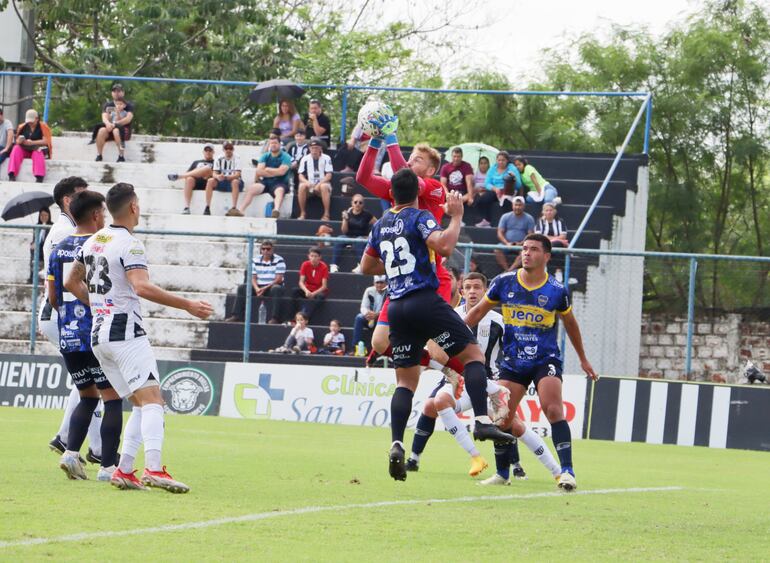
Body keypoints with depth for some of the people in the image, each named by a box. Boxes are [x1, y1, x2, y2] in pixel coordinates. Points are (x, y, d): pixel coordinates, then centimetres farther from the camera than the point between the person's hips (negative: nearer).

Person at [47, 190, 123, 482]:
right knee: (112, 399, 0)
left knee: (86, 397, 19)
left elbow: (52, 298, 13)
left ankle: (71, 451, 1)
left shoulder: (59, 250, 9)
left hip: (68, 337, 6)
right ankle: (108, 466, -4)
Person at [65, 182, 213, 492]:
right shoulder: (129, 244, -11)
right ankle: (153, 469, -31)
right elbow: (142, 287, -24)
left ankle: (124, 470, 0)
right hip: (126, 333, -8)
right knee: (152, 400, -15)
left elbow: (71, 283, 26)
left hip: (98, 335, 8)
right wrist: (187, 305, -22)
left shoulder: (92, 242, 15)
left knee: (142, 406, 11)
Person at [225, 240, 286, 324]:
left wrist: (265, 288, -23)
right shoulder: (255, 261, 5)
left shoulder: (279, 260, -7)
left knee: (277, 289, -38)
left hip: (272, 286, -4)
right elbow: (253, 278, 3)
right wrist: (257, 289, -19)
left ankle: (274, 318, -43)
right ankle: (236, 316, -22)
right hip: (259, 287, 4)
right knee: (242, 287, -16)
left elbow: (278, 279, -13)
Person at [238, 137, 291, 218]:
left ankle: (276, 210, -68)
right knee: (252, 188, -22)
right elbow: (259, 171, -1)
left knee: (279, 190, -38)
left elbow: (281, 171, -13)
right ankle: (240, 210, -30)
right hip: (266, 182, 4)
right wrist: (275, 173, -5)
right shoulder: (265, 156, 13)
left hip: (280, 182, -4)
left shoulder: (285, 157, 1)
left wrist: (267, 170, 0)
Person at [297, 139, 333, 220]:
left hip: (323, 184, -2)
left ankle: (326, 215, -34)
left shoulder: (326, 158, 0)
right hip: (310, 186, 2)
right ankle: (302, 214, -23)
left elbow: (328, 176, -7)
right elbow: (301, 176, 3)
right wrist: (307, 182, -19)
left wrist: (319, 184, -22)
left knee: (324, 186, -37)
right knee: (302, 186, -31)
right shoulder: (305, 159, 6)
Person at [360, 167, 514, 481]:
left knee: (405, 380, 9)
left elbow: (366, 267, 27)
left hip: (396, 307, 6)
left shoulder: (381, 226, 16)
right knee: (473, 354, 2)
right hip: (425, 300, -6)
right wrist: (456, 216, -9)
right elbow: (444, 246, -22)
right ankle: (482, 421, -16)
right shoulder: (420, 218, -3)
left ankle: (396, 445, -7)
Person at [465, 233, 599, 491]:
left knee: (553, 410, -22)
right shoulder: (504, 283, -4)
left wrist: (583, 359, 21)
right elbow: (478, 311, 10)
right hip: (512, 361, 2)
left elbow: (570, 324, 11)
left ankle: (567, 470, -20)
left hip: (545, 359, -2)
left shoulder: (557, 291, -7)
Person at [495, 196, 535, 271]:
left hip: (522, 245, -2)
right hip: (507, 244, 2)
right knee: (497, 250, -29)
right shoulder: (505, 217, 8)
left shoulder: (529, 218, 5)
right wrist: (507, 243, -15)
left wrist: (521, 244, -19)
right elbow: (500, 233, 3)